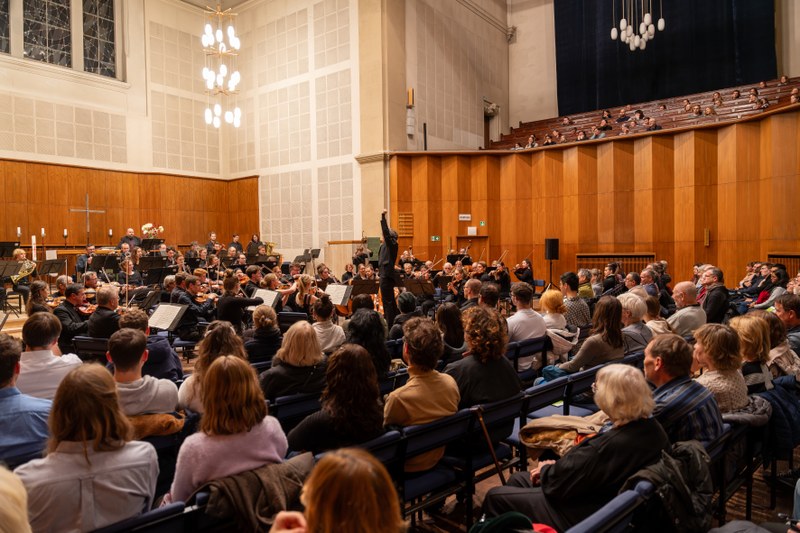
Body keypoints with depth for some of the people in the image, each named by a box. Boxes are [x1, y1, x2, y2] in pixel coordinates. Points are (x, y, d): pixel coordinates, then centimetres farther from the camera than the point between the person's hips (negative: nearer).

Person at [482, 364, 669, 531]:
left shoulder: (609, 445, -36)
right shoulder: (653, 428, -9)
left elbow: (556, 484, -23)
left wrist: (545, 469, -2)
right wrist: (557, 466, -2)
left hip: (581, 518, -9)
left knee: (495, 497, 3)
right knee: (518, 479, 22)